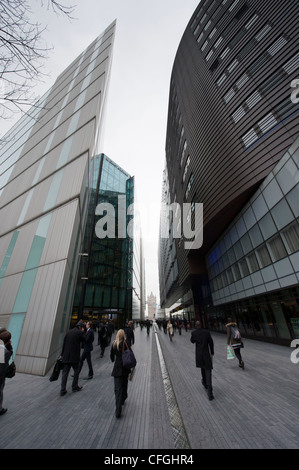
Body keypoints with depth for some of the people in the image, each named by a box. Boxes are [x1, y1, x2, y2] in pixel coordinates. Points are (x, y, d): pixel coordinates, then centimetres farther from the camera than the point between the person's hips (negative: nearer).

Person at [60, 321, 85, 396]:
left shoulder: (69, 331, 6)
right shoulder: (79, 332, -13)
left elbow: (64, 343, 8)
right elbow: (83, 340, 1)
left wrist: (62, 354, 15)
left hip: (66, 356, 5)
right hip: (74, 356, -5)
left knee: (65, 373, 12)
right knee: (76, 371, 14)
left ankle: (63, 390, 13)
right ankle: (75, 387, 24)